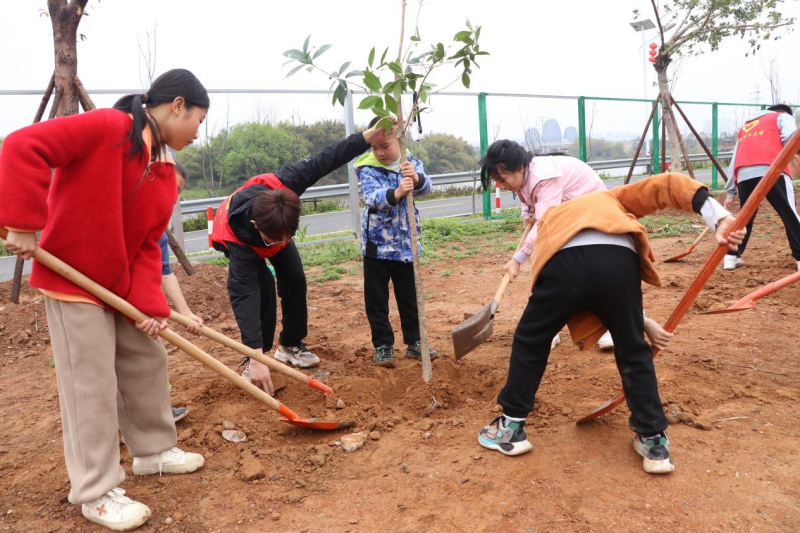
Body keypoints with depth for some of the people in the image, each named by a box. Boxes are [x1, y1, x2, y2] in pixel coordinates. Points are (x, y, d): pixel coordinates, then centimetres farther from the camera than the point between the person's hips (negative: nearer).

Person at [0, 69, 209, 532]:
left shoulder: (165, 174, 3)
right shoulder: (107, 127, -19)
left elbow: (147, 246, 1)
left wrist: (150, 303, -11)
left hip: (122, 286, 8)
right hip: (72, 280, -8)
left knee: (147, 361, 15)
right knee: (92, 382, -2)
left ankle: (155, 451, 35)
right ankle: (96, 492, 14)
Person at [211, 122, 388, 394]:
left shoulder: (282, 185, -43)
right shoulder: (241, 238, -47)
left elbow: (324, 160, -33)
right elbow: (243, 296, -50)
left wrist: (370, 134, -34)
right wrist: (256, 358, -55)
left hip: (275, 226, 4)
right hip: (237, 237, -4)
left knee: (295, 280, -4)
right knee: (263, 287, -22)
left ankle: (291, 345, 14)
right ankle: (251, 360, -7)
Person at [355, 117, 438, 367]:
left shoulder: (412, 163, -2)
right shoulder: (368, 169, -11)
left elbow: (425, 187, -19)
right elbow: (371, 196, -29)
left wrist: (416, 178, -43)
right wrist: (395, 193, -49)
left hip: (405, 243, 3)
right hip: (377, 244, -2)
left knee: (410, 297, 14)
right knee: (376, 300, 6)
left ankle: (414, 342, 27)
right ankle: (383, 346, 19)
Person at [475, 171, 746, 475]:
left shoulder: (552, 217, 43)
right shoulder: (611, 199, 42)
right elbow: (667, 186, 23)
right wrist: (719, 218, 12)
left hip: (563, 264, 1)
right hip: (618, 261, 0)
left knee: (530, 343, 24)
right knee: (634, 353, 23)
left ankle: (511, 428, 35)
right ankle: (654, 442, 33)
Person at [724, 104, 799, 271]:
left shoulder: (745, 126, 35)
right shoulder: (783, 117, 22)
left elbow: (734, 160, 26)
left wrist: (730, 192, 23)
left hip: (744, 175, 5)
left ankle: (731, 257, 17)